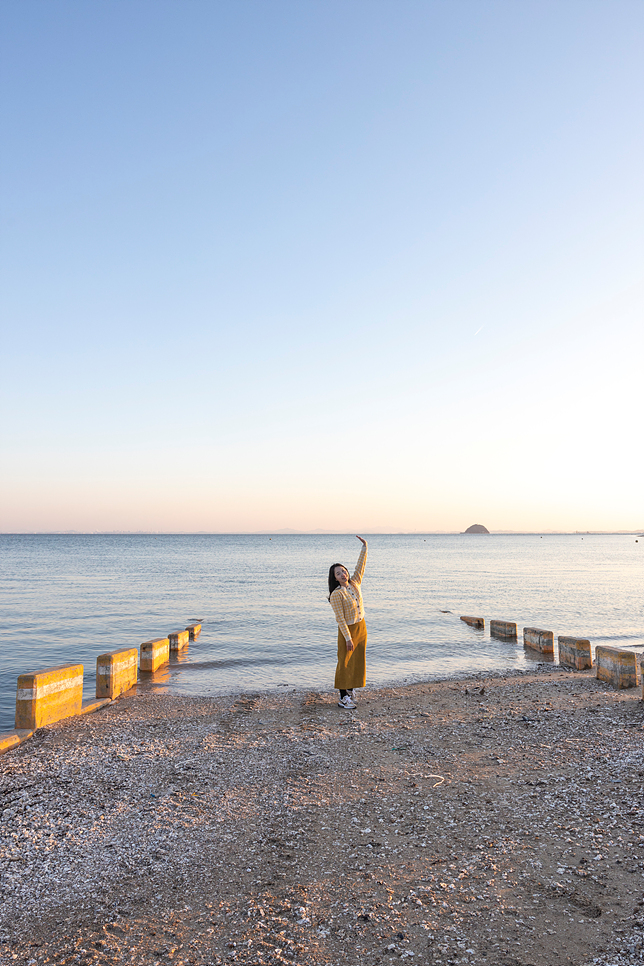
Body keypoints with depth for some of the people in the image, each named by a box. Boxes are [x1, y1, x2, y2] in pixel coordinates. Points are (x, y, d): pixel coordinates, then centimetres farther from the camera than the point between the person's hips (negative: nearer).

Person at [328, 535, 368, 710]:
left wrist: (364, 547, -4)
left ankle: (349, 689, 29)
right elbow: (340, 619, -19)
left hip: (361, 627, 7)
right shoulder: (336, 594, -19)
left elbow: (361, 566, 3)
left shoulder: (354, 583, -1)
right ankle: (343, 697, 4)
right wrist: (348, 638, -19)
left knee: (357, 661, 14)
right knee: (345, 663, -1)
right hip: (347, 630, -7)